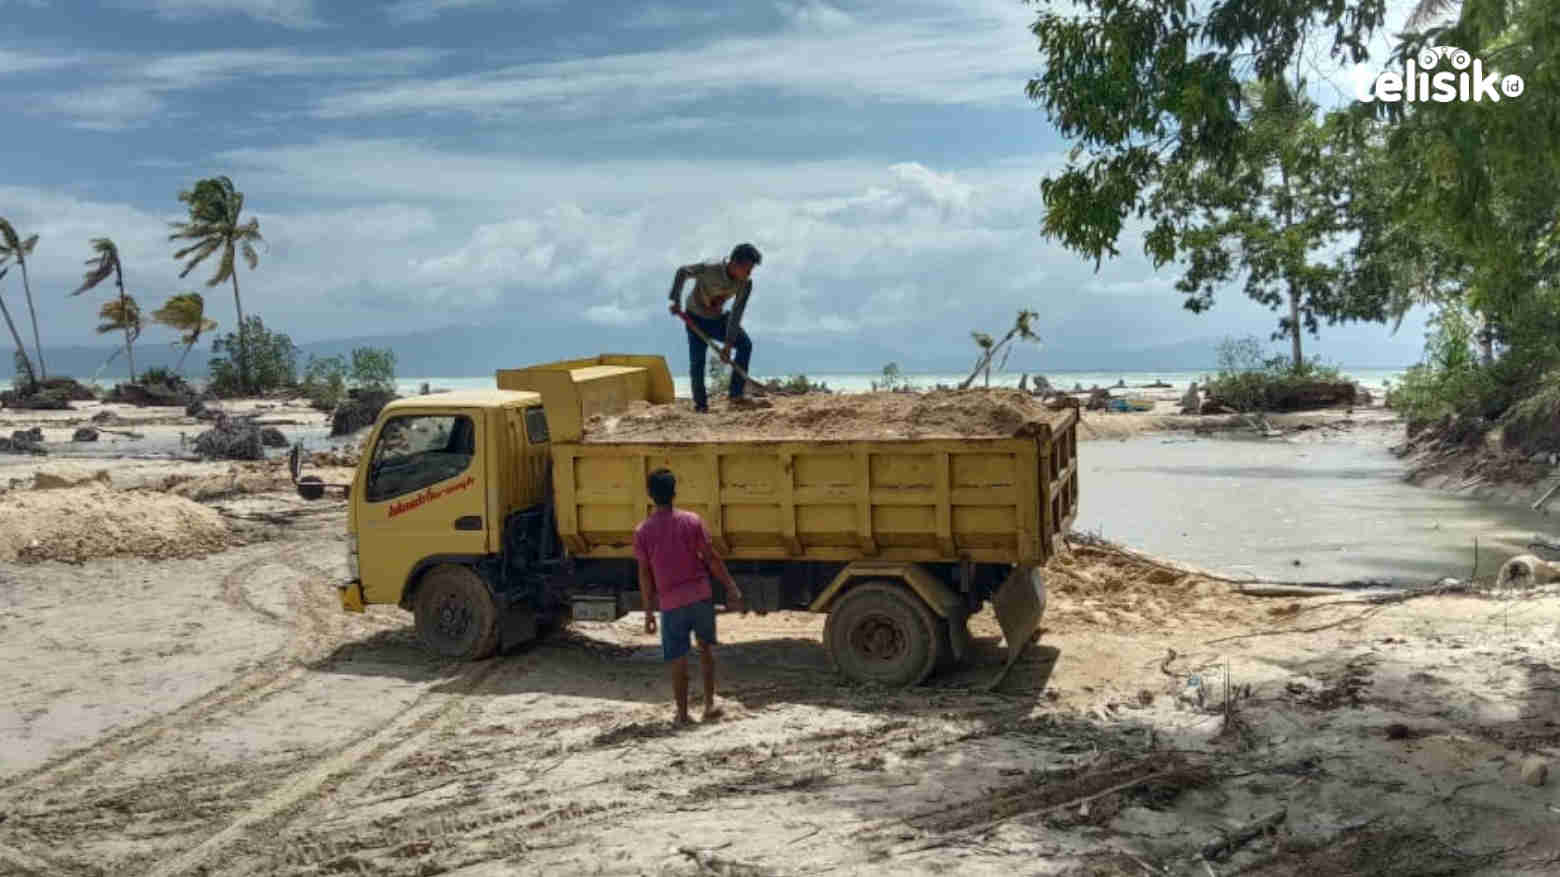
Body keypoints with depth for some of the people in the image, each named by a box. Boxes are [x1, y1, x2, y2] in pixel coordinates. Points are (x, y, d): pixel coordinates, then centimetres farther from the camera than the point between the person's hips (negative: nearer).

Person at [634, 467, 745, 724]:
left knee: (677, 659, 8)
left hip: (671, 602, -1)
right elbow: (711, 558, -4)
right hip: (700, 595, 1)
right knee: (706, 647, 18)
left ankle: (682, 713, 14)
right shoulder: (692, 520, -3)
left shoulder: (642, 531, -3)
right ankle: (709, 705, 16)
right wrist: (732, 587, 3)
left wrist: (649, 612, 4)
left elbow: (645, 575, -2)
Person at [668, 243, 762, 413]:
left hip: (718, 318, 4)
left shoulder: (746, 284, -18)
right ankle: (700, 403, 4)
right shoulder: (709, 270, -29)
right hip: (696, 319, -4)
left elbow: (736, 315, -18)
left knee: (745, 344, -14)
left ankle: (736, 395, -11)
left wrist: (728, 344, -22)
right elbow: (682, 272, -13)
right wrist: (676, 301, -18)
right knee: (697, 360, -13)